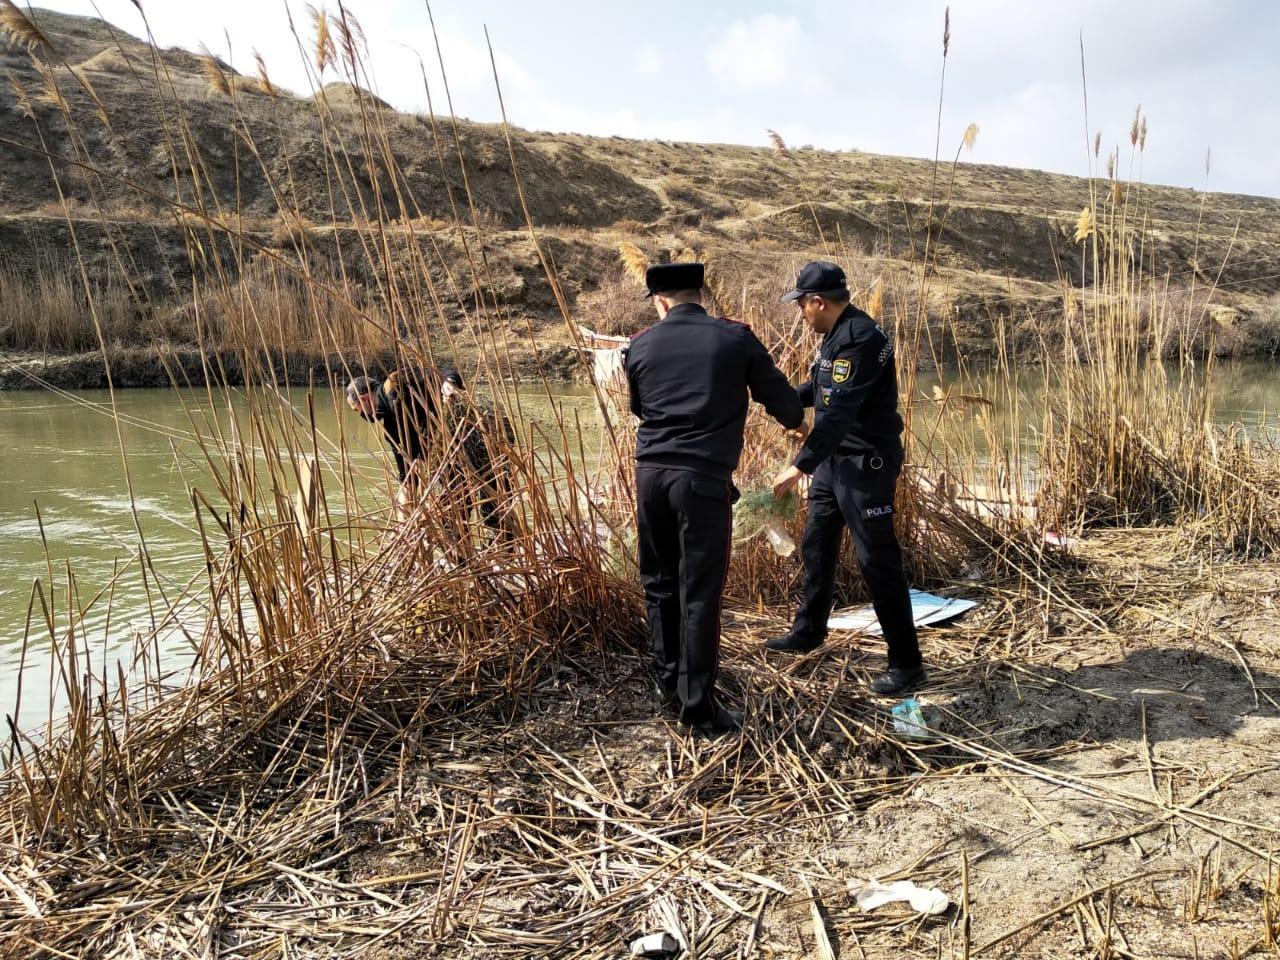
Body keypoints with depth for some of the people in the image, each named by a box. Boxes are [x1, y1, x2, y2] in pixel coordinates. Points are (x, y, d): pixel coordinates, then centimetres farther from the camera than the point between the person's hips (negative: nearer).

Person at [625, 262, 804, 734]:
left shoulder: (640, 346, 6)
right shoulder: (736, 339, -1)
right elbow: (784, 404, 4)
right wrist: (796, 420, 26)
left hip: (650, 473, 4)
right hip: (703, 477, -3)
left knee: (660, 583, 17)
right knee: (699, 593, 1)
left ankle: (668, 681, 29)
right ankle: (697, 704, 6)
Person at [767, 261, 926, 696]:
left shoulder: (860, 339, -22)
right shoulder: (837, 335, 9)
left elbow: (838, 412, -29)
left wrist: (800, 466, -31)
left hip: (867, 463, -10)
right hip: (835, 459, 10)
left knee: (877, 561, -6)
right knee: (816, 546, 19)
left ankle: (906, 663, 4)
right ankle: (808, 631, 37)